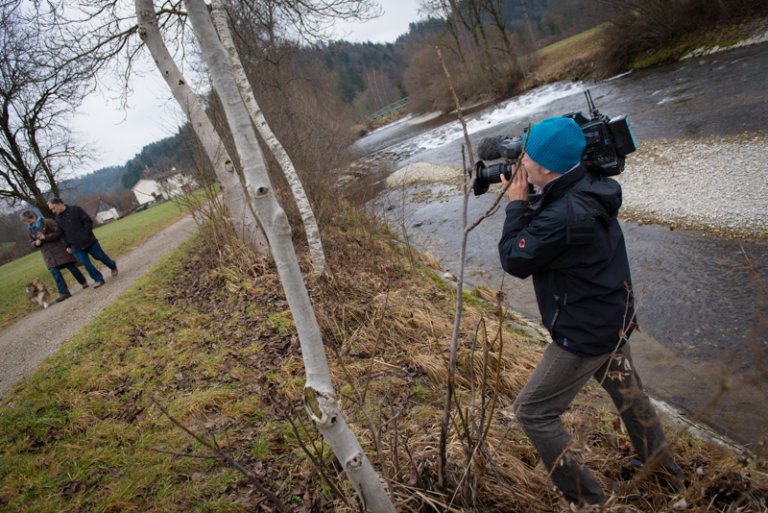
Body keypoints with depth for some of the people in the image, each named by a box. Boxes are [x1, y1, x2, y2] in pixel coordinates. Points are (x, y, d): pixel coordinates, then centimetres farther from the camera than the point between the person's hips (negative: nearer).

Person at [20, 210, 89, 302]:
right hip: (47, 253, 4)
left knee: (71, 267, 1)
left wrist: (45, 237, -20)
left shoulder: (48, 222, -9)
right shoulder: (30, 229, 8)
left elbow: (58, 233, -12)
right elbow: (32, 242, 17)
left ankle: (83, 282, 21)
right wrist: (36, 243, -6)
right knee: (54, 271, -6)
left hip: (59, 248, -4)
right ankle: (64, 292, -6)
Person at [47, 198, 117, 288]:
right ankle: (98, 279, 6)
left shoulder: (75, 209, -5)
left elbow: (88, 221, -7)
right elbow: (62, 233, 14)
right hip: (76, 247, 3)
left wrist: (86, 234, -14)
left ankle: (113, 266, 33)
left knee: (101, 256, 7)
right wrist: (68, 246, 9)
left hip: (89, 241, -3)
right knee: (86, 264, -4)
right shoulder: (58, 219, 7)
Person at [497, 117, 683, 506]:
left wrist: (517, 203, -14)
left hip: (585, 334, -9)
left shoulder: (563, 216, -33)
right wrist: (526, 201, -4)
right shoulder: (591, 189, -5)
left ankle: (585, 497, 19)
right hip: (614, 317, 9)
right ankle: (661, 463, 54)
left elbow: (514, 261, -20)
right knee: (625, 388, 31)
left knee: (532, 412, 5)